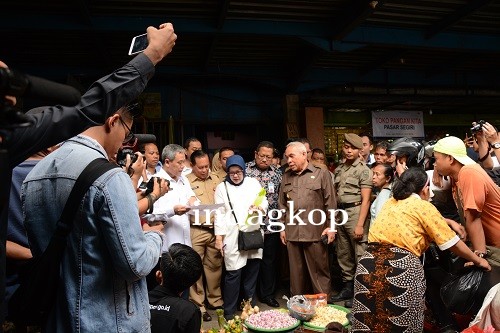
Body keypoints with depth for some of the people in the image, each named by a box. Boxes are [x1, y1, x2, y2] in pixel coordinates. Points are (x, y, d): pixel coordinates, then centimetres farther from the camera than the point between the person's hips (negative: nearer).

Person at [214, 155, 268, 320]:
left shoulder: (253, 183, 10)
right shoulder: (222, 187, 4)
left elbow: (264, 202, 10)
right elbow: (220, 214, 0)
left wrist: (260, 207, -13)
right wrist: (219, 237, -4)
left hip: (253, 232, 3)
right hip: (233, 236, -3)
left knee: (252, 270, 12)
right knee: (233, 273, -4)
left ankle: (250, 306, 30)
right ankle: (229, 312, 11)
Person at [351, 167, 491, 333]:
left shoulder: (391, 202, 20)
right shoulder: (424, 206, 2)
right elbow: (453, 244, 3)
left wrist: (448, 221, 41)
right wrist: (478, 261, 19)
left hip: (369, 264, 5)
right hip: (400, 267, -5)